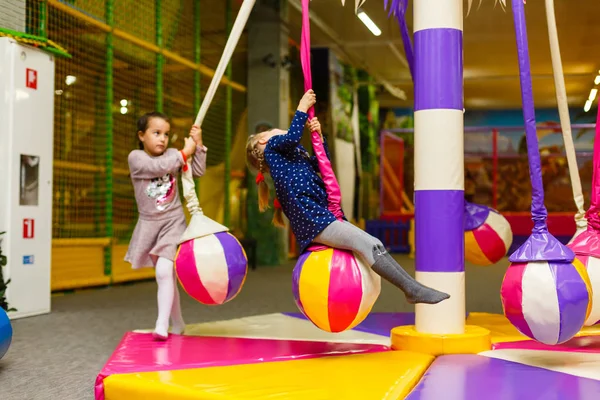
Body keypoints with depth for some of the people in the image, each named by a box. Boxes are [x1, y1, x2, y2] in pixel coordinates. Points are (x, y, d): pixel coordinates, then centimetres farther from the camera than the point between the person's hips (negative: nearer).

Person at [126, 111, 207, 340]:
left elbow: (198, 172, -2)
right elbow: (158, 167, -23)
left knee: (164, 271, -19)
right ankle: (178, 325, 23)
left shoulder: (172, 155, 2)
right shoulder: (136, 157, -6)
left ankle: (162, 325, -18)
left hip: (172, 222, -1)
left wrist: (198, 146, -13)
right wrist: (184, 152, -18)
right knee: (166, 276, 10)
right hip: (149, 224, 1)